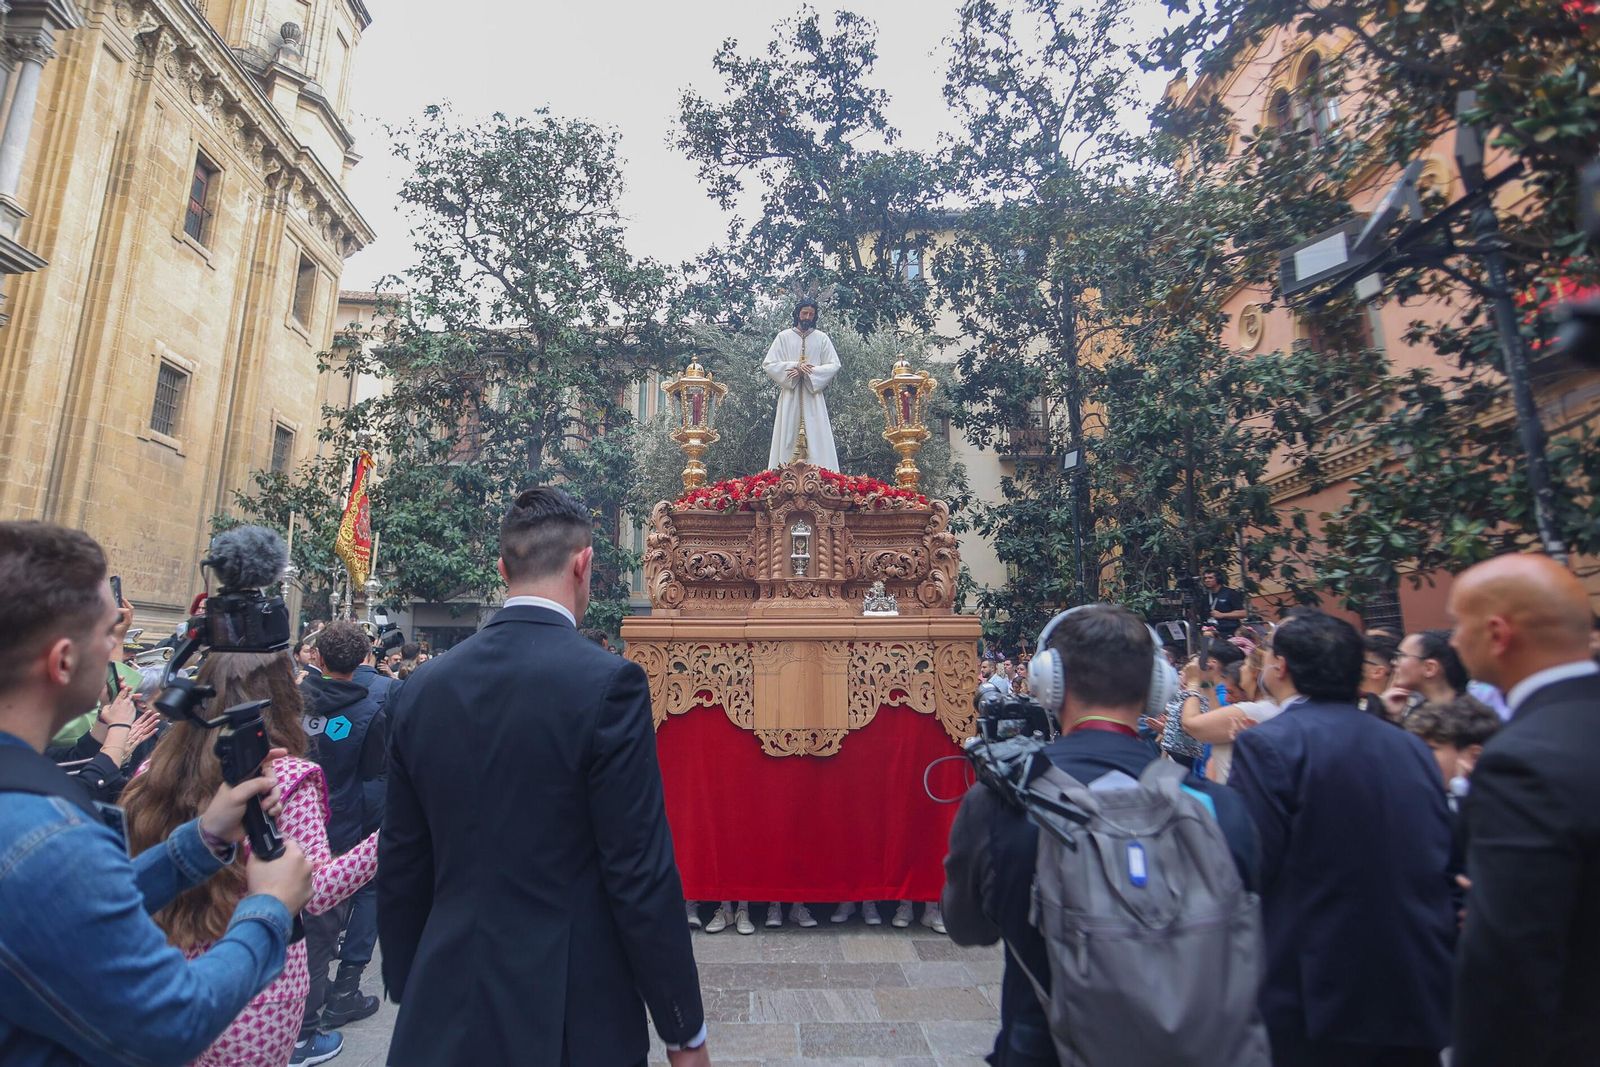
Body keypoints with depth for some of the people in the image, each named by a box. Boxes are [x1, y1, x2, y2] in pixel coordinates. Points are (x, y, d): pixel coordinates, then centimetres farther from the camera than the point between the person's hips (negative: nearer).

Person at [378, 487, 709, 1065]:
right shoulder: (607, 682, -20)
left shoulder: (422, 687, -2)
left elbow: (400, 867, 6)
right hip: (570, 1015, -3)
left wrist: (407, 990, 19)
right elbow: (642, 876, -18)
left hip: (446, 1015, 4)